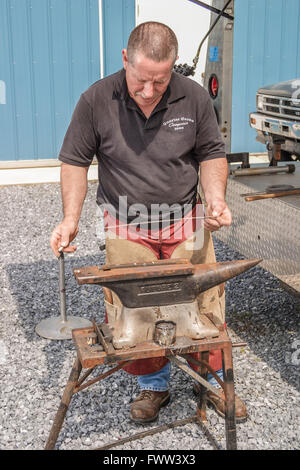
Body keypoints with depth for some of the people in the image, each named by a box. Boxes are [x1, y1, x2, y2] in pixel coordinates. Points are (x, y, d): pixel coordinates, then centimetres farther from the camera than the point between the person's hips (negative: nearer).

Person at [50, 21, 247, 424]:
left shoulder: (194, 97, -8)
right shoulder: (97, 100, -11)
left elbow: (211, 153, 5)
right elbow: (75, 160, -1)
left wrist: (215, 198, -13)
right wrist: (71, 217, -11)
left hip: (186, 222, 1)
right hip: (127, 228, 0)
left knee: (205, 303, 6)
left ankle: (214, 380, 30)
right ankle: (154, 386, 27)